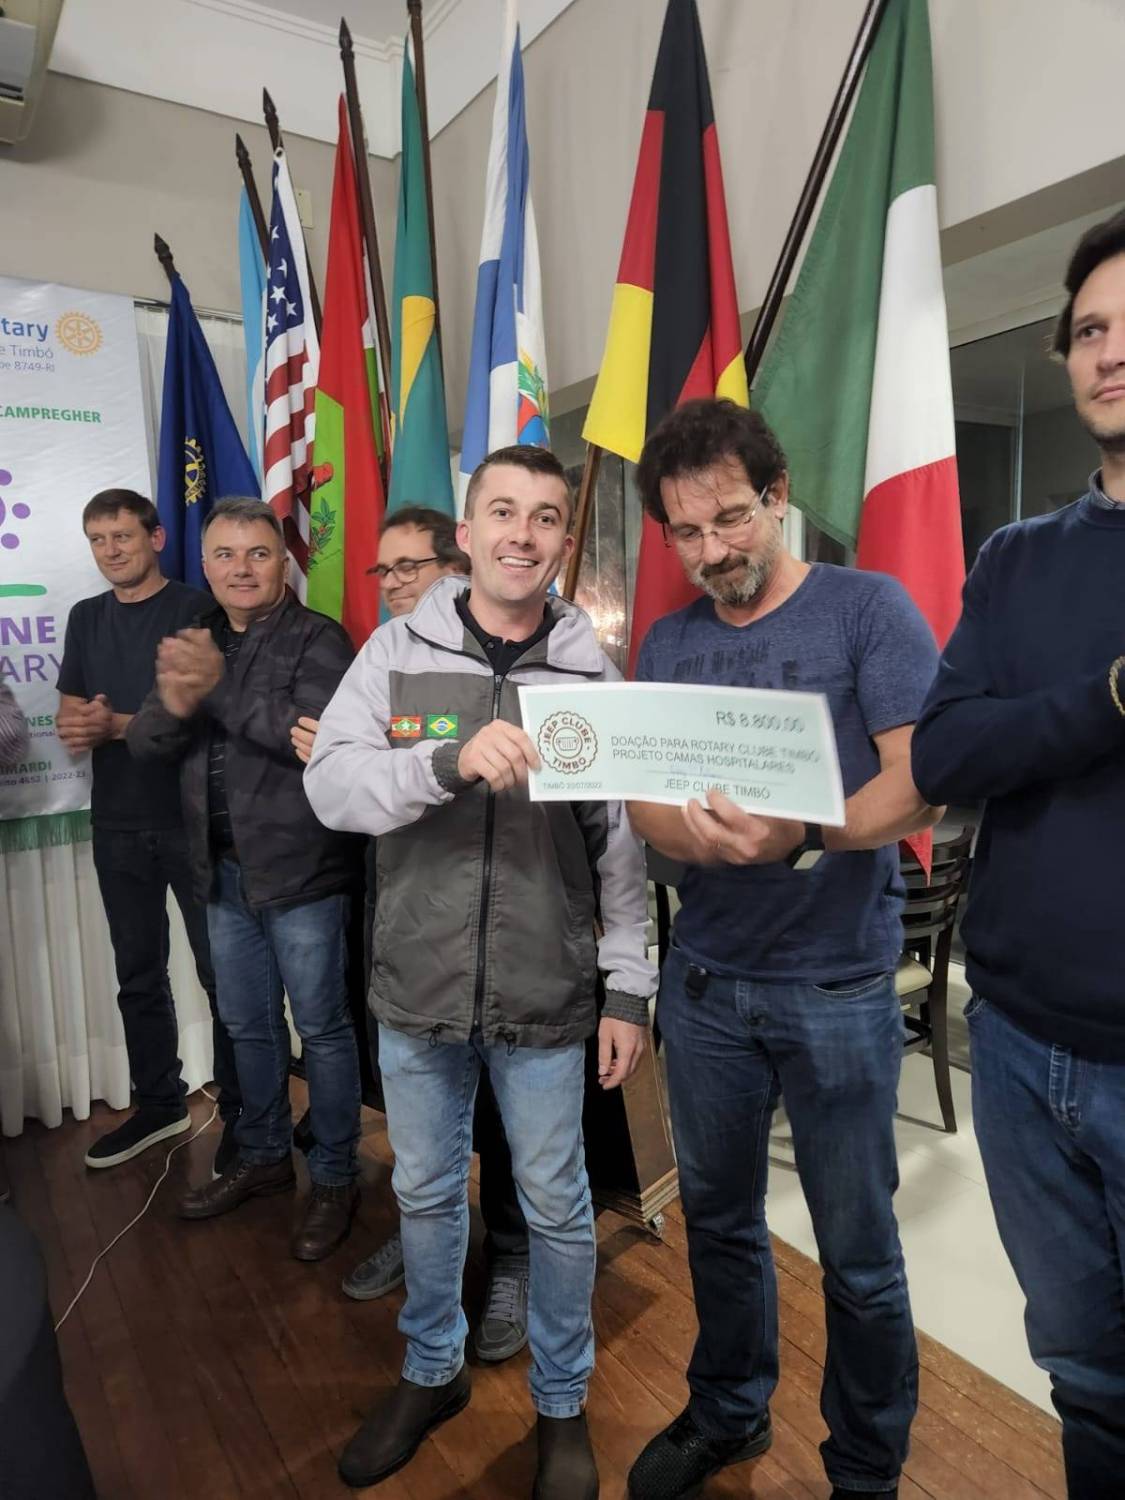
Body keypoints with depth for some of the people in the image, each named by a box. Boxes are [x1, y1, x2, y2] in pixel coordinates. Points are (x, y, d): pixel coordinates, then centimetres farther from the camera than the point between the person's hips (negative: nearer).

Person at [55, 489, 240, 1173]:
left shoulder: (196, 609, -5)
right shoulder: (87, 618, 13)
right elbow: (70, 715, 14)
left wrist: (119, 725, -19)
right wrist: (77, 727, -8)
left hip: (191, 817, -6)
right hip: (118, 824, 6)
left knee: (222, 973, 0)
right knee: (139, 974, 15)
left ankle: (243, 1114, 15)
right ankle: (160, 1104, 32)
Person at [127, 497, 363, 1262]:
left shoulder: (318, 638, -9)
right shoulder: (194, 641, 11)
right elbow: (146, 742, 2)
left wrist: (221, 687, -24)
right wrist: (174, 700, -20)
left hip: (301, 872, -6)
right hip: (225, 871, 6)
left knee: (321, 1027, 6)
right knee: (248, 1026, 19)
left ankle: (336, 1178, 23)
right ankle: (263, 1157, 38)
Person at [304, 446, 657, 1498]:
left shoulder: (590, 671, -3)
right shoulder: (398, 650, -3)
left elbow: (622, 844, -1)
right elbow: (330, 784, -13)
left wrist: (628, 989, -2)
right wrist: (450, 759, -31)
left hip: (545, 998, -1)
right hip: (416, 988, 2)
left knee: (556, 1206, 15)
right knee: (426, 1192, 21)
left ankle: (562, 1404, 42)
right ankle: (431, 1372, 48)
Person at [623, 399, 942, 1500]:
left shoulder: (869, 608, -7)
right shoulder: (667, 644, 6)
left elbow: (921, 785, -16)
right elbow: (645, 804, 0)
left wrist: (798, 836, -33)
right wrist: (706, 834, -23)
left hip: (838, 985, -3)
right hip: (704, 978, 4)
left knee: (858, 1252, 12)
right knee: (717, 1217, 20)